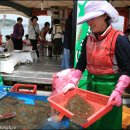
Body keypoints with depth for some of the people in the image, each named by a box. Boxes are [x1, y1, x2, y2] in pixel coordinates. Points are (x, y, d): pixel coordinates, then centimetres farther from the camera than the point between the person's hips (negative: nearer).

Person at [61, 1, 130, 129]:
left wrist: (118, 91, -29)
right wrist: (72, 82, -7)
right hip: (91, 84, 6)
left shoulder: (119, 39, -15)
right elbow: (81, 63, 4)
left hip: (109, 87, -5)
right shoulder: (88, 39, 4)